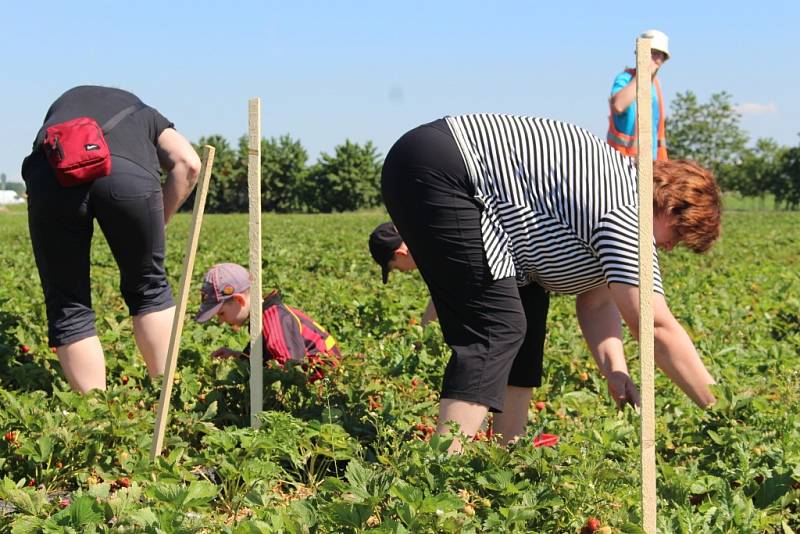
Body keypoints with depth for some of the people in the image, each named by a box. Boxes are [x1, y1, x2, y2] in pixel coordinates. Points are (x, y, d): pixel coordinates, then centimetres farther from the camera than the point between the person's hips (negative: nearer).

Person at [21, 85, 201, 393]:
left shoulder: (63, 103, 43)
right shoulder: (146, 115, 38)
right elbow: (188, 164, 18)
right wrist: (160, 222, 23)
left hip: (51, 172, 0)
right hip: (129, 172, 0)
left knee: (68, 308, 12)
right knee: (149, 289, 22)